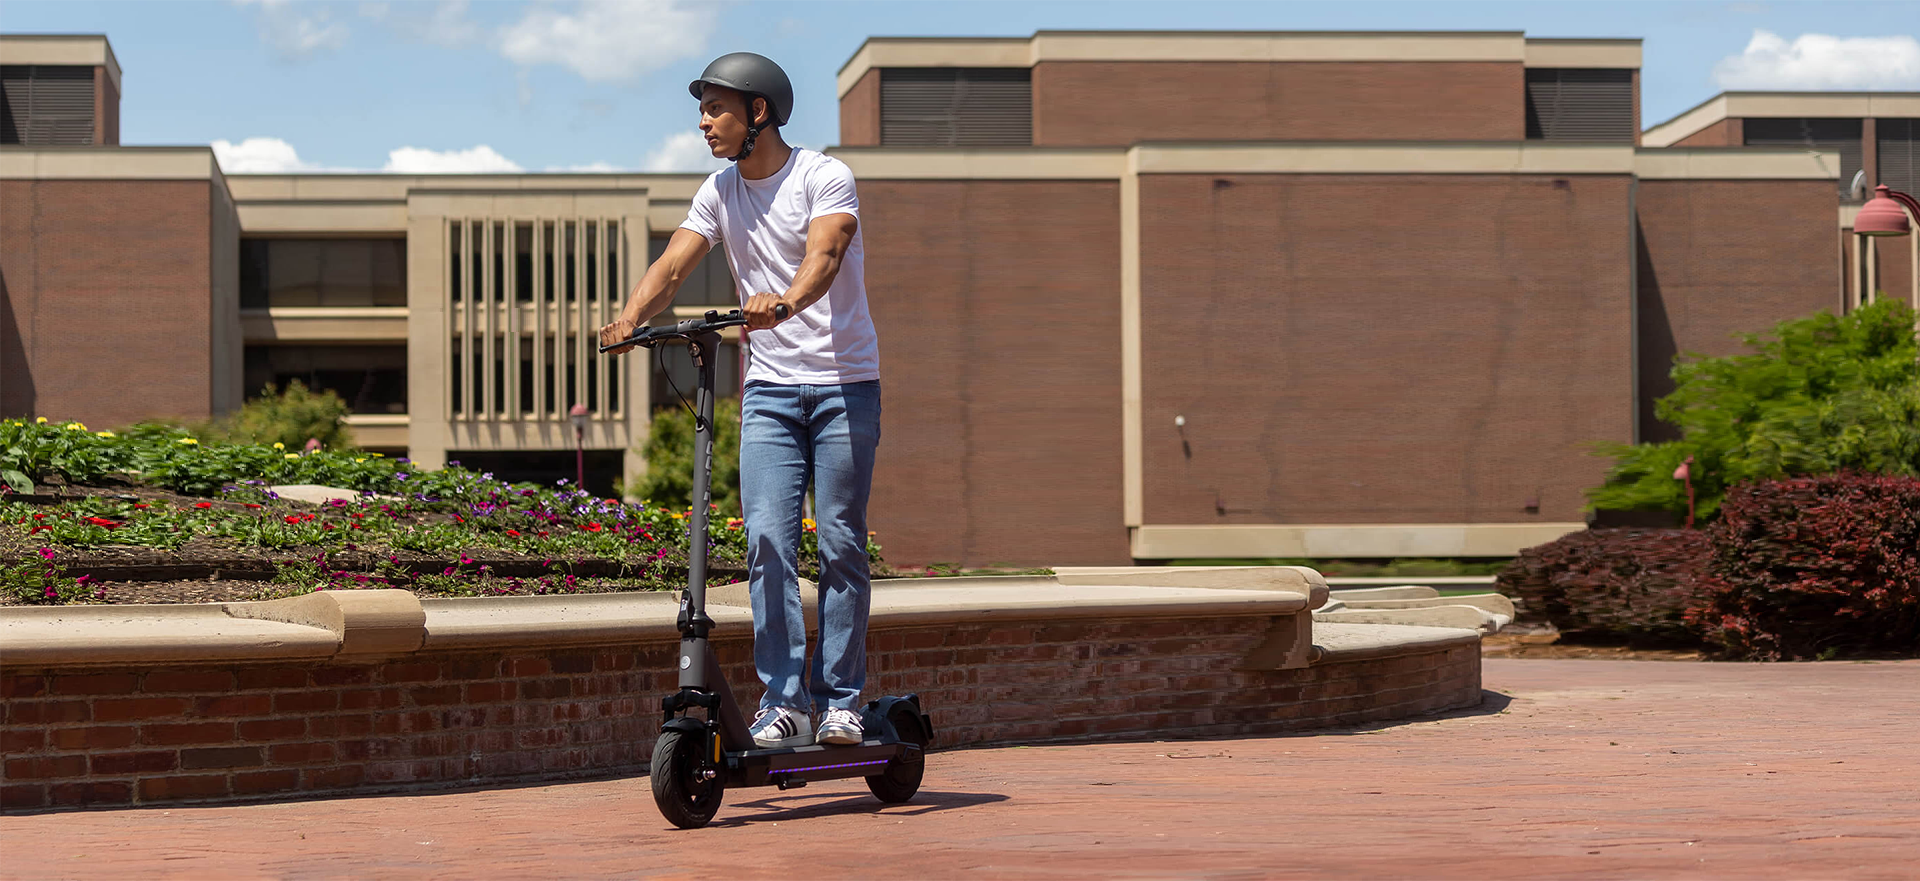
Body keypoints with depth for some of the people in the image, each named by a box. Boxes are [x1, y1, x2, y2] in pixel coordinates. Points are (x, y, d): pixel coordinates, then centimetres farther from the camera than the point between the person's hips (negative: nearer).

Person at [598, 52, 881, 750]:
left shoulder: (825, 177, -9)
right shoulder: (719, 193, 7)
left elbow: (823, 254, -26)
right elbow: (672, 266, -2)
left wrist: (781, 302, -46)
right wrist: (629, 319, -21)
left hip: (844, 383, -4)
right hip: (770, 386, 4)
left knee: (840, 544, -1)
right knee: (768, 540, -7)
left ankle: (840, 700, 8)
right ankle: (783, 699, -4)